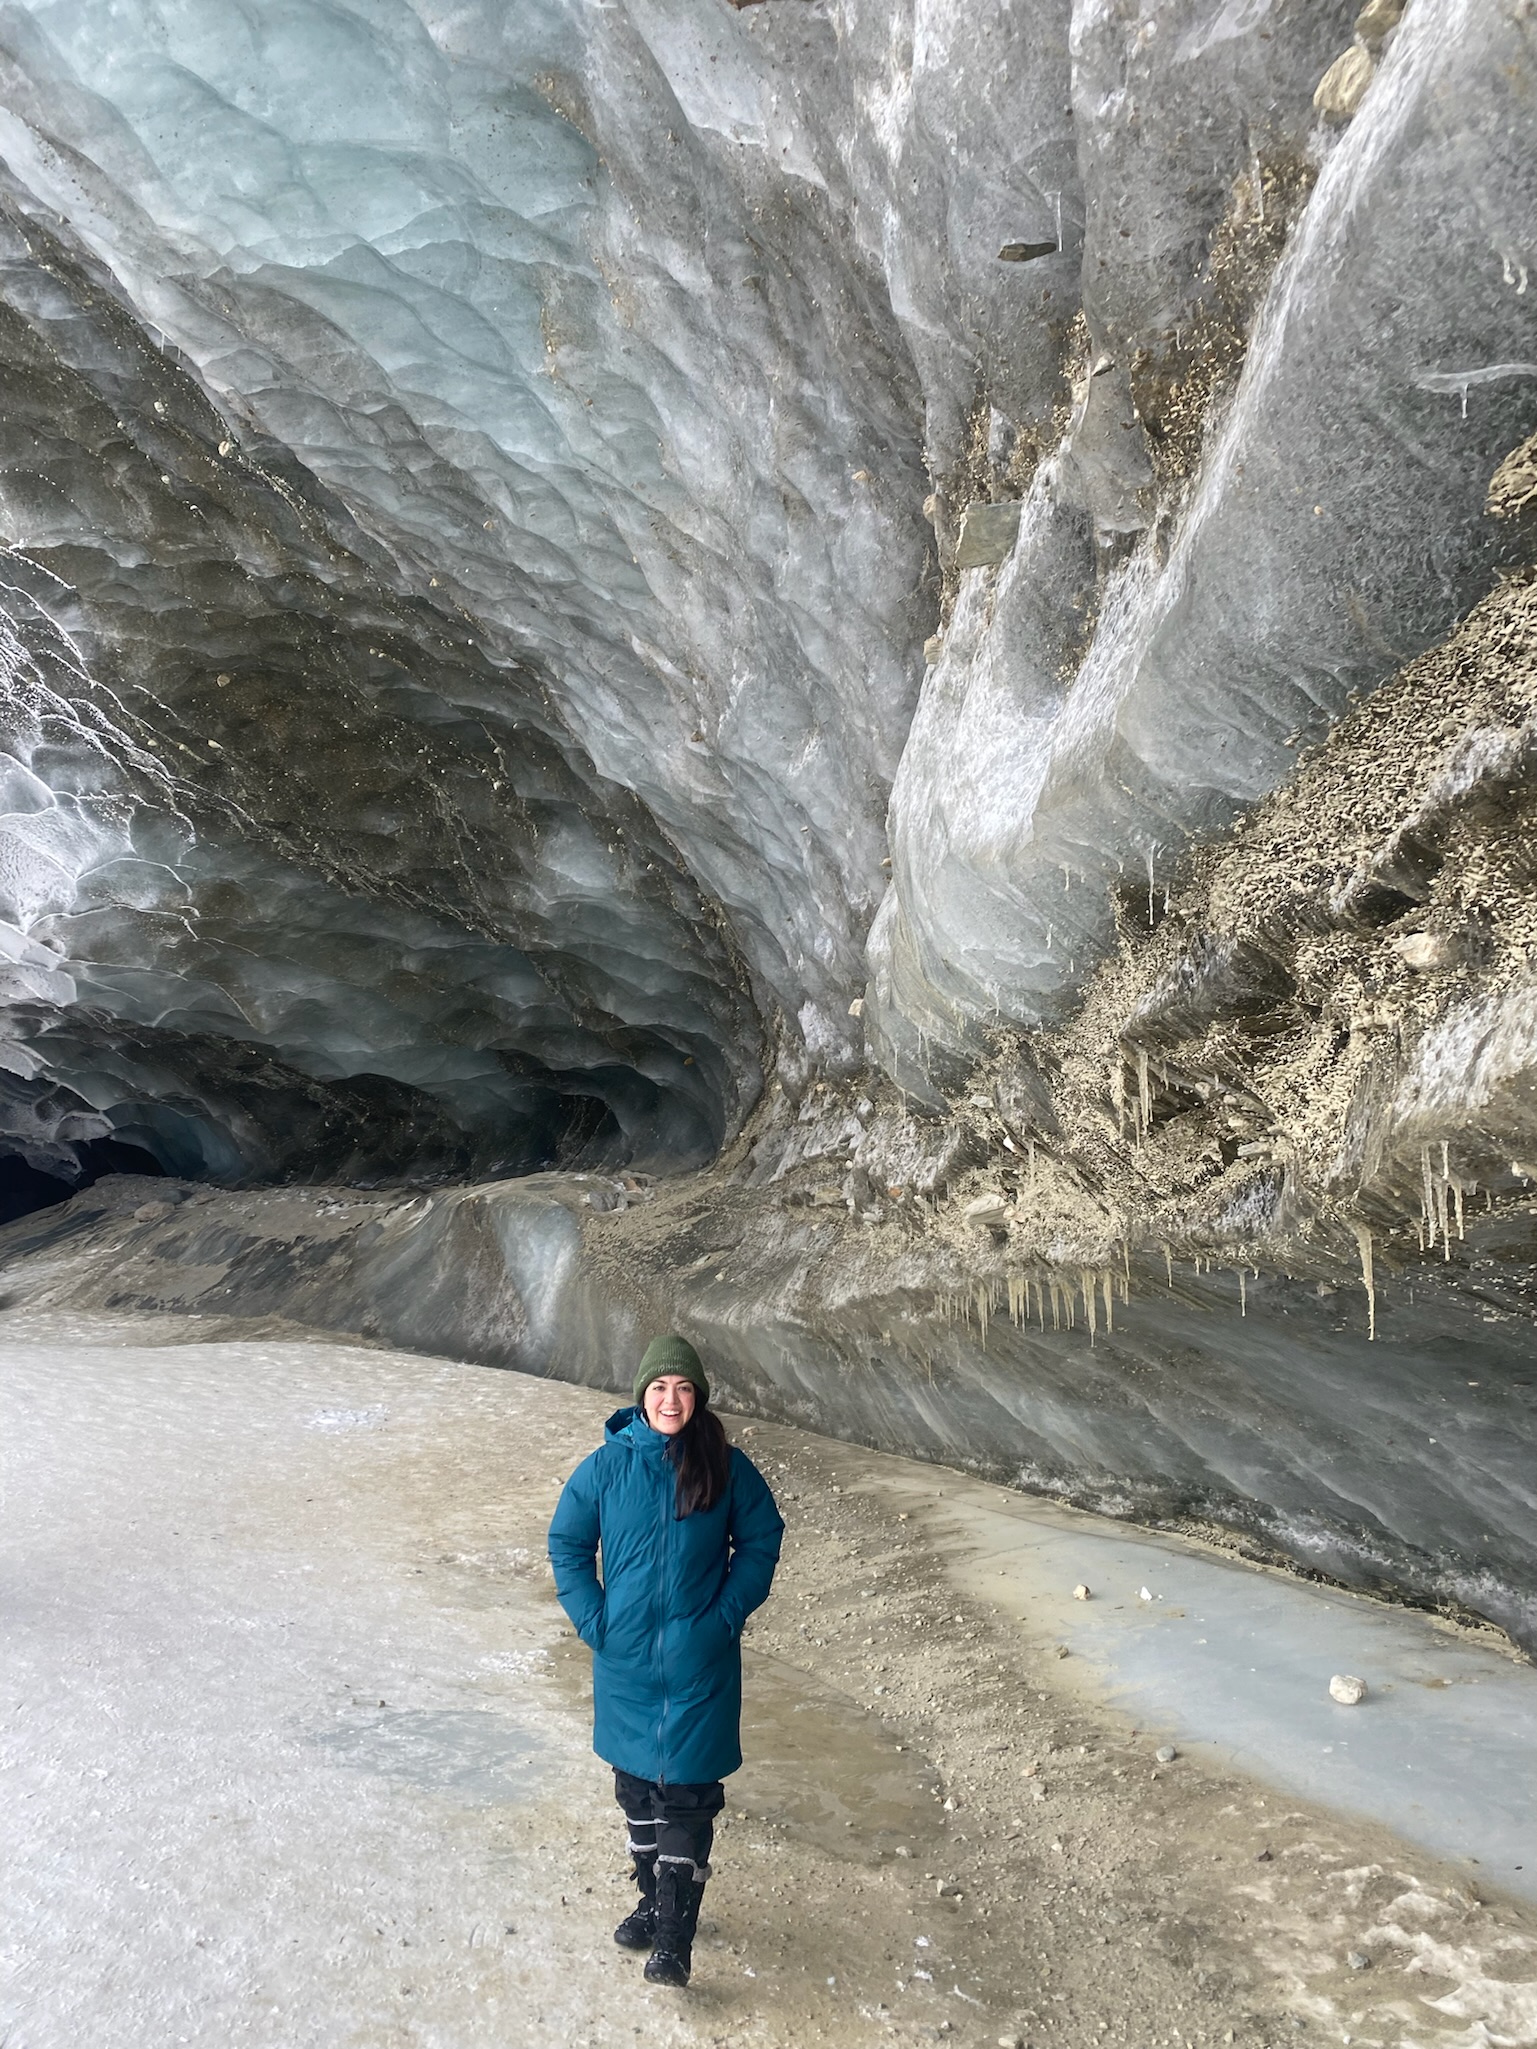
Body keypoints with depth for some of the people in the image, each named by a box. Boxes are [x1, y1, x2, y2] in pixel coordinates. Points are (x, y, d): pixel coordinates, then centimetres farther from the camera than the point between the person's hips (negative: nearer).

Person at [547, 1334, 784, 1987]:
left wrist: (727, 1614, -5)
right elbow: (567, 1543, 4)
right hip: (625, 1663, 2)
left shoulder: (727, 1467, -8)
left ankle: (674, 1939, 9)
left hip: (699, 1665, -2)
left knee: (687, 1795, -1)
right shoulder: (608, 1464, -6)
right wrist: (593, 1619, -3)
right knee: (636, 1787, 16)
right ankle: (652, 1900, 36)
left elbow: (761, 1539, 2)